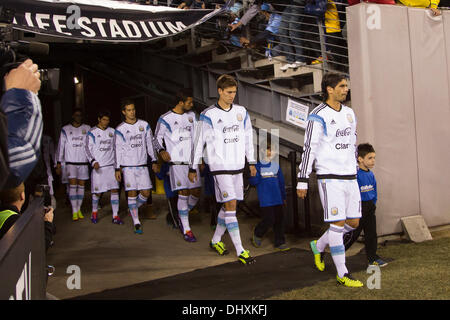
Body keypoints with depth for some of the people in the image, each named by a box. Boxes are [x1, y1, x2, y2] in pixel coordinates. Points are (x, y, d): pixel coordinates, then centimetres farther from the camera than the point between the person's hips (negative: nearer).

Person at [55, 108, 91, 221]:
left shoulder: (87, 129, 7)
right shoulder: (65, 129, 4)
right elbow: (61, 147, 5)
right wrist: (59, 163, 1)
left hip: (84, 162, 2)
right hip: (71, 162, -2)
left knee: (81, 185, 6)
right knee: (73, 185, -8)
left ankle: (79, 209, 16)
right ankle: (74, 211, -5)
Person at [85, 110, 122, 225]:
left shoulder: (112, 131, 11)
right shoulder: (92, 132, -1)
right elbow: (88, 149, -4)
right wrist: (93, 162, -18)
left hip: (111, 166, 3)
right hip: (98, 167, -3)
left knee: (115, 190, -4)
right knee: (97, 192, 3)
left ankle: (115, 216, 0)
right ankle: (94, 212, 27)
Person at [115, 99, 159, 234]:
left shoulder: (144, 125, 7)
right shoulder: (120, 129, -1)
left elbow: (150, 143, 13)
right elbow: (118, 150, 1)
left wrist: (154, 161, 11)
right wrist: (117, 169, -2)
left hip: (142, 165, 3)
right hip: (128, 166, -3)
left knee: (146, 192, 1)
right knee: (132, 193, -4)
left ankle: (133, 209, 29)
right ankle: (136, 223, 1)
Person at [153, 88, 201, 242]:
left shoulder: (192, 115, 11)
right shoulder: (165, 119, -4)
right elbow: (157, 138, 4)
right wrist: (161, 150, -14)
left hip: (192, 160, 6)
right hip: (177, 161, -6)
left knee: (196, 192, 5)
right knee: (183, 193, -8)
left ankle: (183, 217, 30)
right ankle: (186, 230, 1)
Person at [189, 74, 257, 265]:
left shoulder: (241, 112, 9)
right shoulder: (208, 115, -7)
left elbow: (248, 137, 18)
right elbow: (199, 142, -2)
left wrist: (251, 162, 17)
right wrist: (193, 168, 1)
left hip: (238, 166, 6)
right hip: (220, 166, -6)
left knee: (228, 206, 12)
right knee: (231, 205, -11)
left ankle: (216, 240, 30)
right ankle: (240, 251, -9)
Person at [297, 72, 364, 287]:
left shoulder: (349, 113, 14)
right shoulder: (318, 116, -9)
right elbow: (308, 148, -11)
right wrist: (302, 181, -13)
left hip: (350, 177, 8)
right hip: (329, 178, -7)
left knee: (353, 222, 9)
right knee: (337, 223, -5)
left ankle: (319, 246, 31)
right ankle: (342, 274, 5)